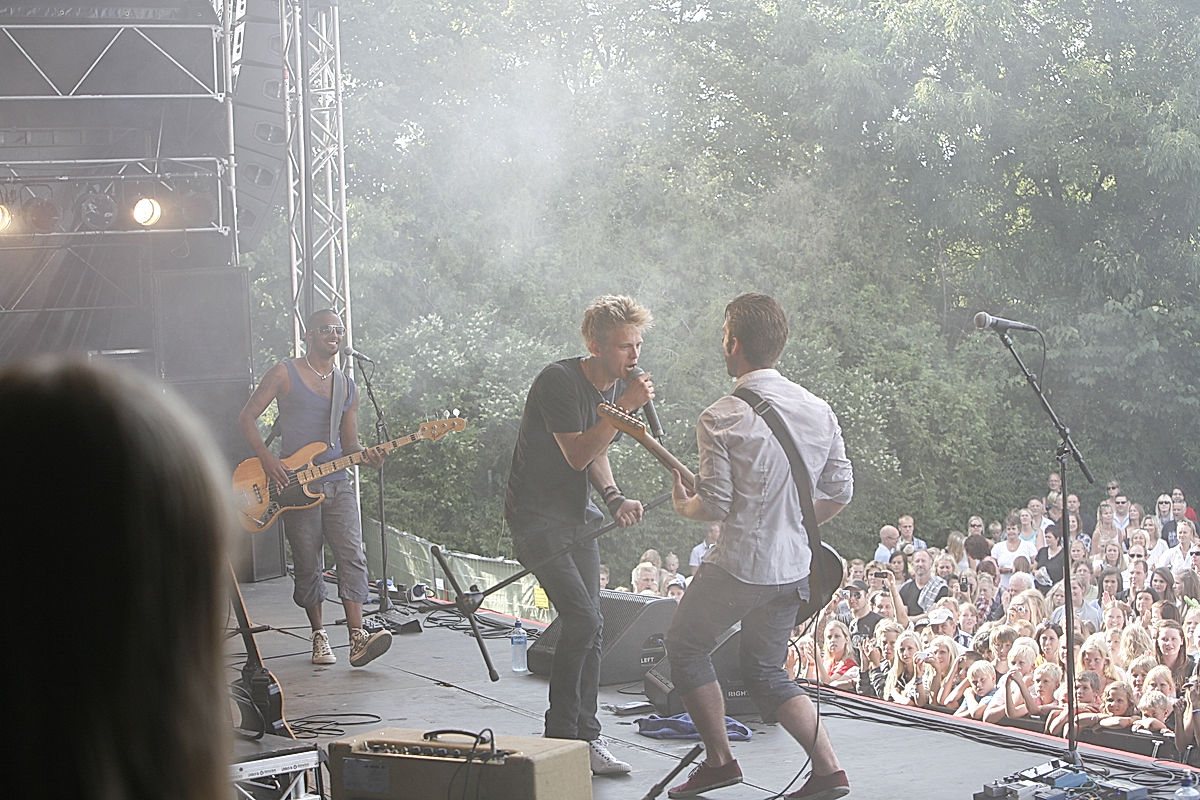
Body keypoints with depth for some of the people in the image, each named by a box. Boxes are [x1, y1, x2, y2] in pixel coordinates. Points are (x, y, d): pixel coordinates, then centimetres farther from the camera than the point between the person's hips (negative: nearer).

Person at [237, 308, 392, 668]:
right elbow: (246, 418, 0)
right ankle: (319, 635, 17)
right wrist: (267, 459, -12)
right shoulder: (285, 374, 1)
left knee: (352, 555, -12)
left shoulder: (347, 387, 16)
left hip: (337, 484, 3)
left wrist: (366, 456, -5)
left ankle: (357, 638, -19)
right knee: (307, 565, 2)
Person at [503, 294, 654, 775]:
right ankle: (561, 736, -5)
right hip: (536, 516, -8)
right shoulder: (559, 382, -20)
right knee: (584, 621, -16)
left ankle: (585, 737, 13)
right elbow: (576, 454, -25)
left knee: (589, 628, 5)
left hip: (577, 517, 8)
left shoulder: (618, 387, 6)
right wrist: (622, 407, -29)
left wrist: (614, 498, -1)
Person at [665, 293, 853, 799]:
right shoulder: (819, 410, 3)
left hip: (740, 564, -6)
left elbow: (715, 505, -17)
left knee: (685, 646, 16)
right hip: (794, 568, 6)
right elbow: (841, 493, 7)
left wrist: (683, 506, 5)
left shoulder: (721, 418, -16)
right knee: (765, 672, 18)